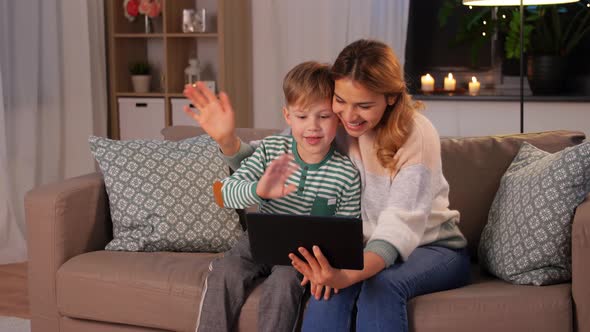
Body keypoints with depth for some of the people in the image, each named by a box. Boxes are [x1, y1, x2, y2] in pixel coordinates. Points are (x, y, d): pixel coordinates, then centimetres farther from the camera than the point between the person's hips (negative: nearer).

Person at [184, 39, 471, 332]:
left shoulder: (417, 134, -20)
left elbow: (401, 222, -30)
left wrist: (351, 274, -49)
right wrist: (227, 139, -22)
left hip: (433, 247, -3)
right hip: (367, 248, 3)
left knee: (382, 284, -35)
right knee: (330, 281, -30)